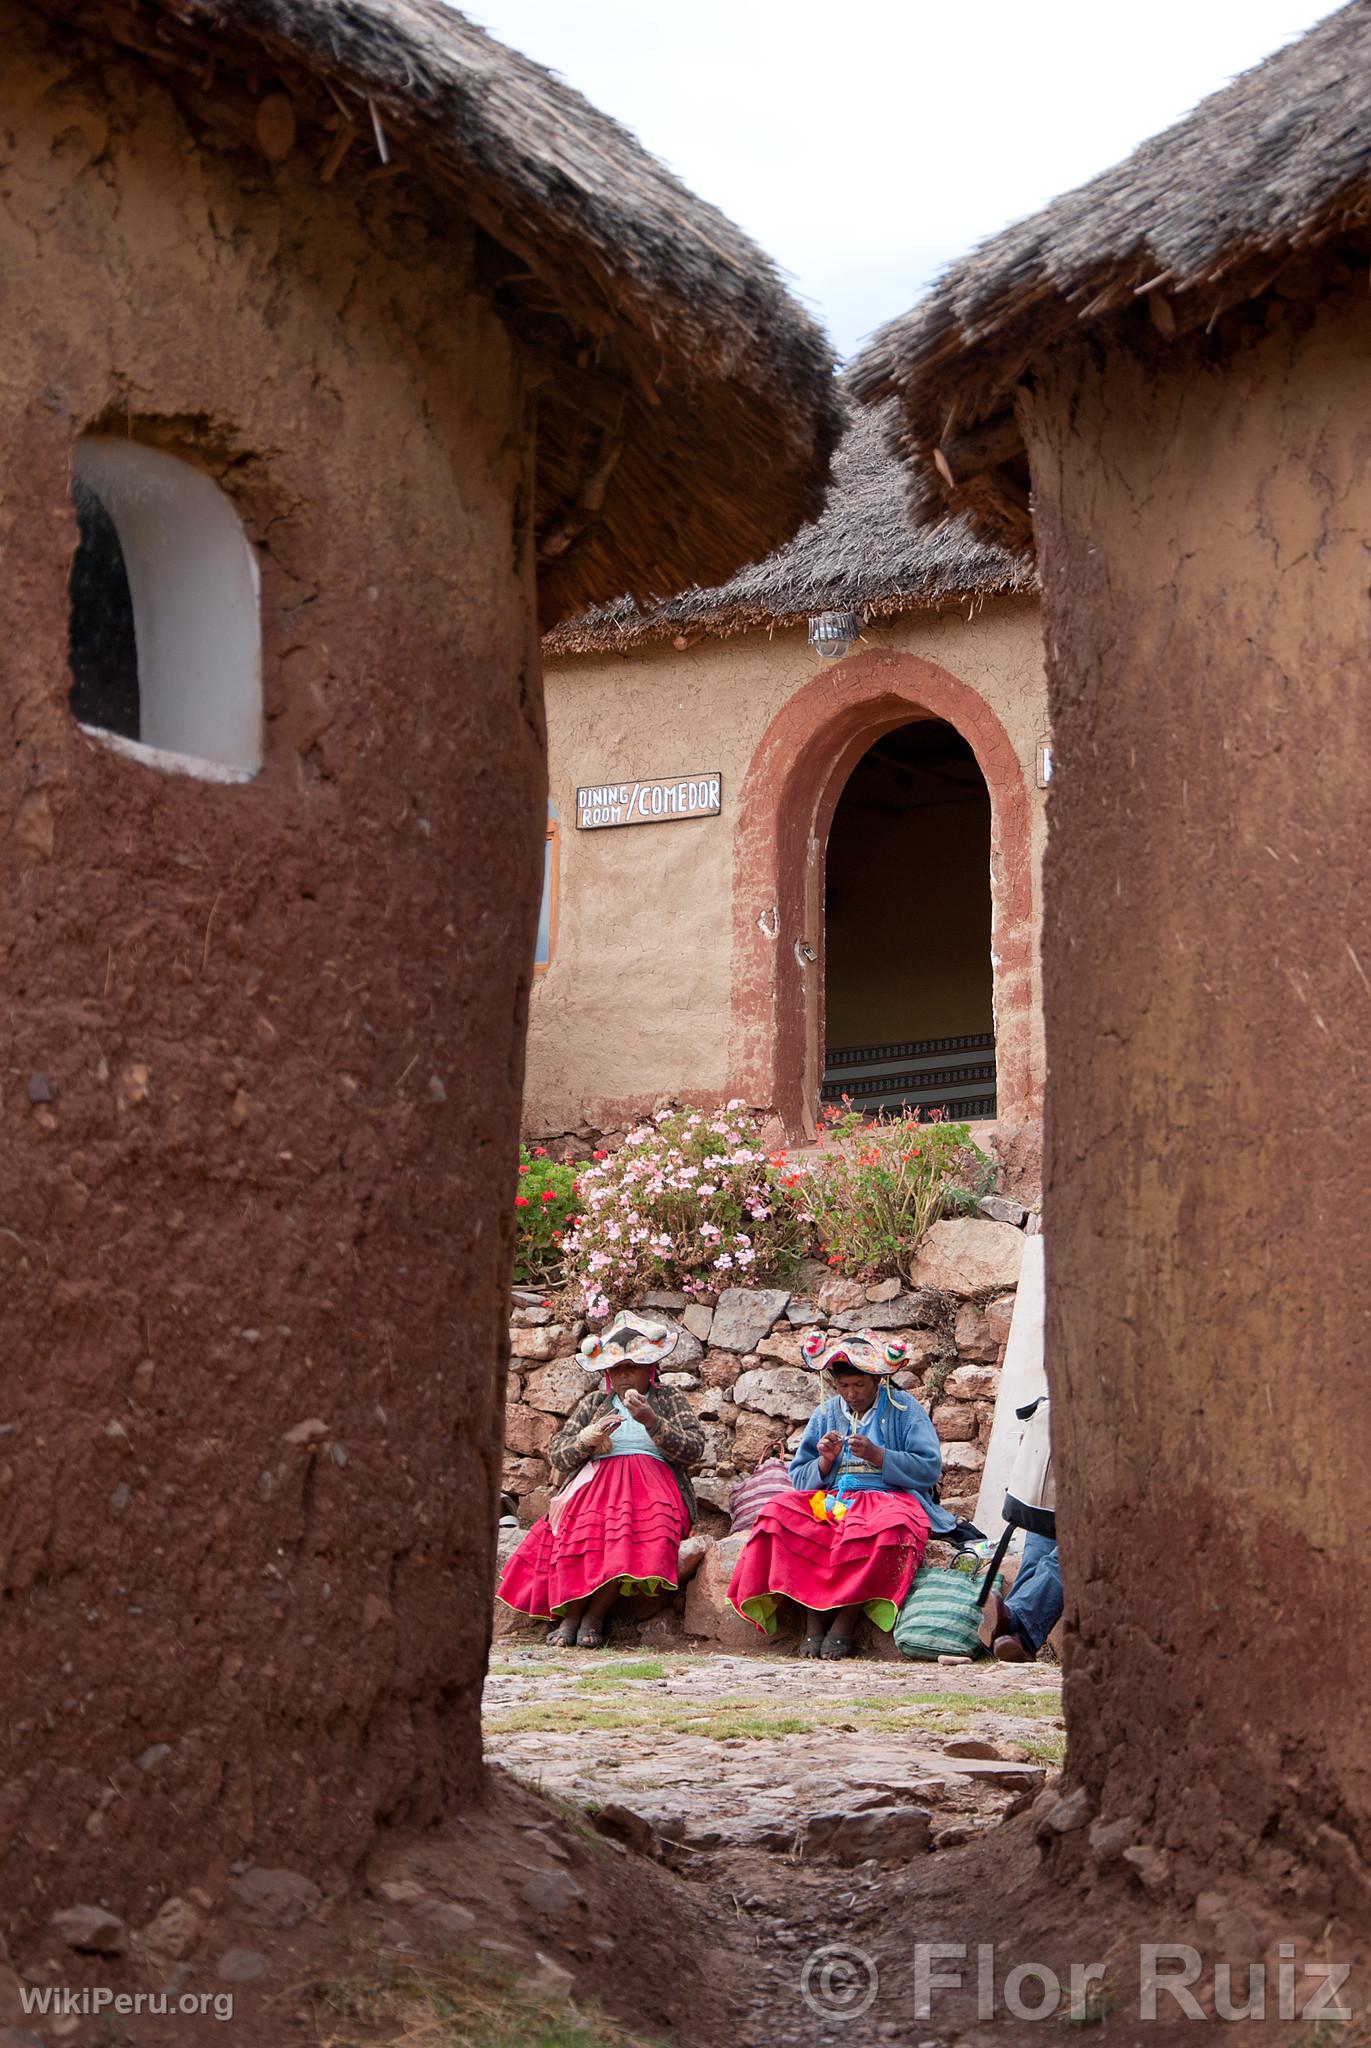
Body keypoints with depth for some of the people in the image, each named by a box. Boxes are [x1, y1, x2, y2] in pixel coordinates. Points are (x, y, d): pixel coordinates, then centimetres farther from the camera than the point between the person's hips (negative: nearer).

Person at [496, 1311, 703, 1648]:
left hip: (652, 1484, -2)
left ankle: (596, 1613, -30)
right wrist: (587, 1439, -6)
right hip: (594, 1481, 2)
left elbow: (693, 1450, 2)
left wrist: (652, 1422, -11)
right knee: (580, 1523, -34)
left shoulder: (670, 1401, 18)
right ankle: (570, 1614, -31)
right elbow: (557, 1455, 15)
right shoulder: (594, 1403, 24)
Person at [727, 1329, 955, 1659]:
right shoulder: (826, 1413, 16)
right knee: (780, 1513, -26)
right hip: (830, 1501, 4)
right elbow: (800, 1478, 16)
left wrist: (877, 1456, -14)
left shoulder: (903, 1408, 4)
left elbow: (930, 1468, -4)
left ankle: (845, 1620, -30)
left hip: (890, 1497, -4)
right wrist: (825, 1461, -6)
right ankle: (813, 1619, -31)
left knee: (888, 1528, -40)